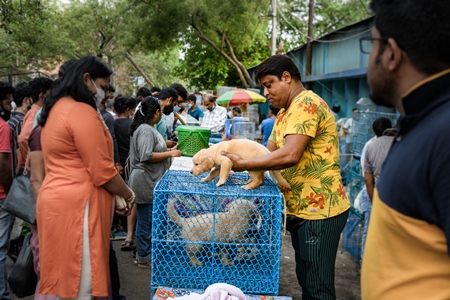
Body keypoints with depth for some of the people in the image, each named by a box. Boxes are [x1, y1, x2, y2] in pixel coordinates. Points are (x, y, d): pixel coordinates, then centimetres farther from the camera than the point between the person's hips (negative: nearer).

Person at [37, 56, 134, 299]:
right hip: (76, 204, -10)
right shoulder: (82, 111, -15)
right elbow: (102, 172, -17)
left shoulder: (56, 109, 16)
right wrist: (128, 194, 0)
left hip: (57, 199, 10)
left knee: (64, 277, 16)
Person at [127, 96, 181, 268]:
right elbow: (146, 156, -25)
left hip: (150, 181, 11)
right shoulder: (145, 130, -19)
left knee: (148, 220, 18)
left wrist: (167, 150, 15)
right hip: (145, 182, -11)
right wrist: (170, 154, -18)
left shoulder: (148, 128, 13)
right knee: (146, 220, 0)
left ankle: (144, 253, 29)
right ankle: (144, 258, 11)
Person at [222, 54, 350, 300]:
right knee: (305, 279, 19)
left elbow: (289, 155, -29)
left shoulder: (306, 104, -17)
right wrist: (234, 154, -4)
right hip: (302, 208, 10)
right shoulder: (285, 112, 17)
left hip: (319, 210, -10)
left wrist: (243, 164, -21)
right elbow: (268, 152, 11)